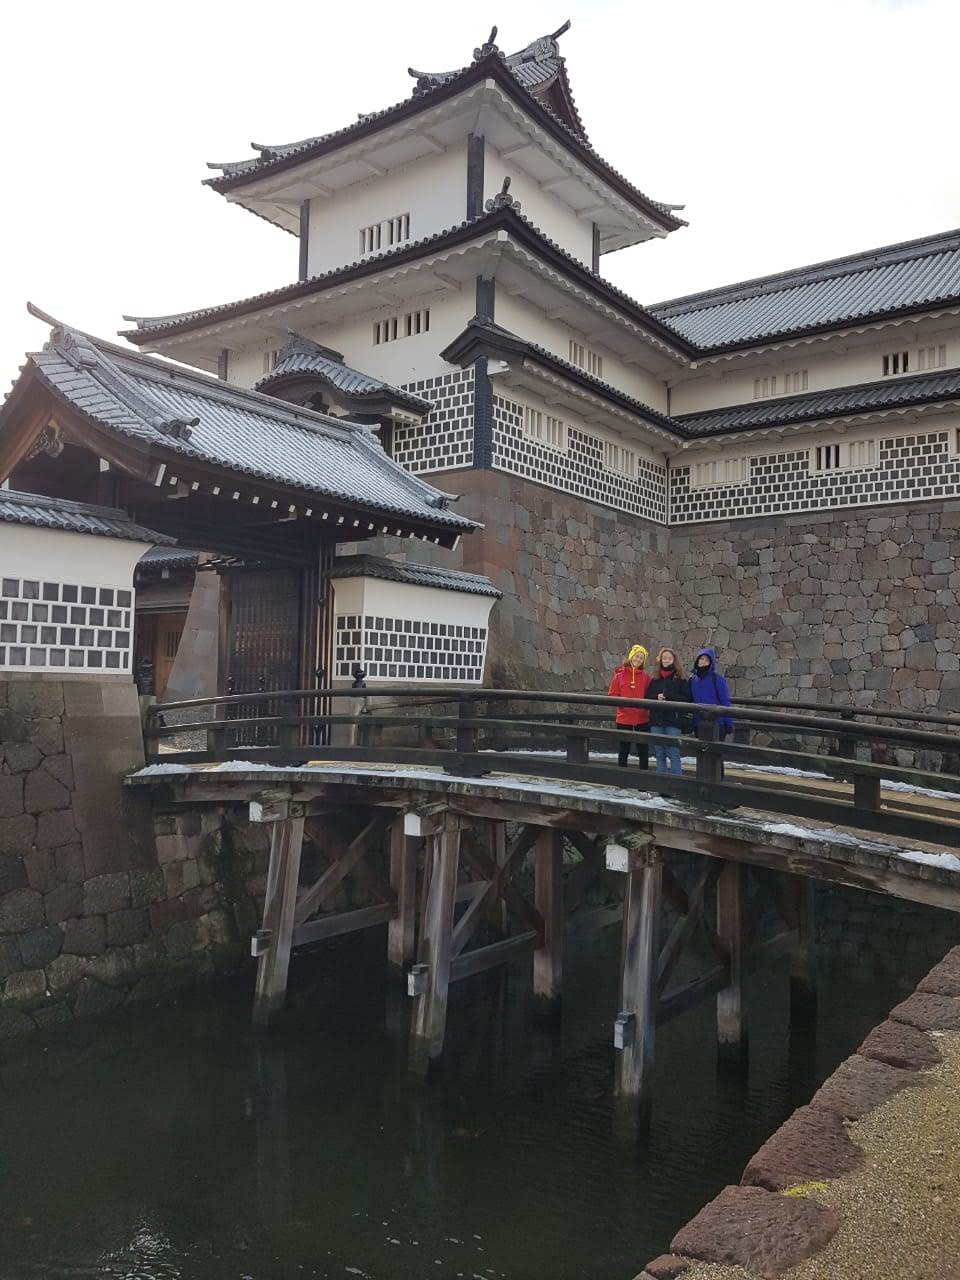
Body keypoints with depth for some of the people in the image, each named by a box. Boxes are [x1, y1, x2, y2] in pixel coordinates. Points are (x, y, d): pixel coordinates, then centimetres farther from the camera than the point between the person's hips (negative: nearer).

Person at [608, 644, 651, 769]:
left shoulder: (645, 677, 4)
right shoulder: (620, 674, 0)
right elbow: (612, 695, -2)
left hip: (642, 718, 1)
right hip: (624, 718, -1)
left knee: (643, 750, 7)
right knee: (624, 750, 9)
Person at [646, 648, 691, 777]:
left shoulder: (680, 679, 1)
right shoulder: (655, 679, 12)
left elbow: (686, 699, -7)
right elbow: (647, 697, 10)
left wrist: (668, 697, -15)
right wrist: (657, 698, -10)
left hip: (673, 721, -4)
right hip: (657, 720, 4)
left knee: (673, 753, -7)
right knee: (659, 754, 10)